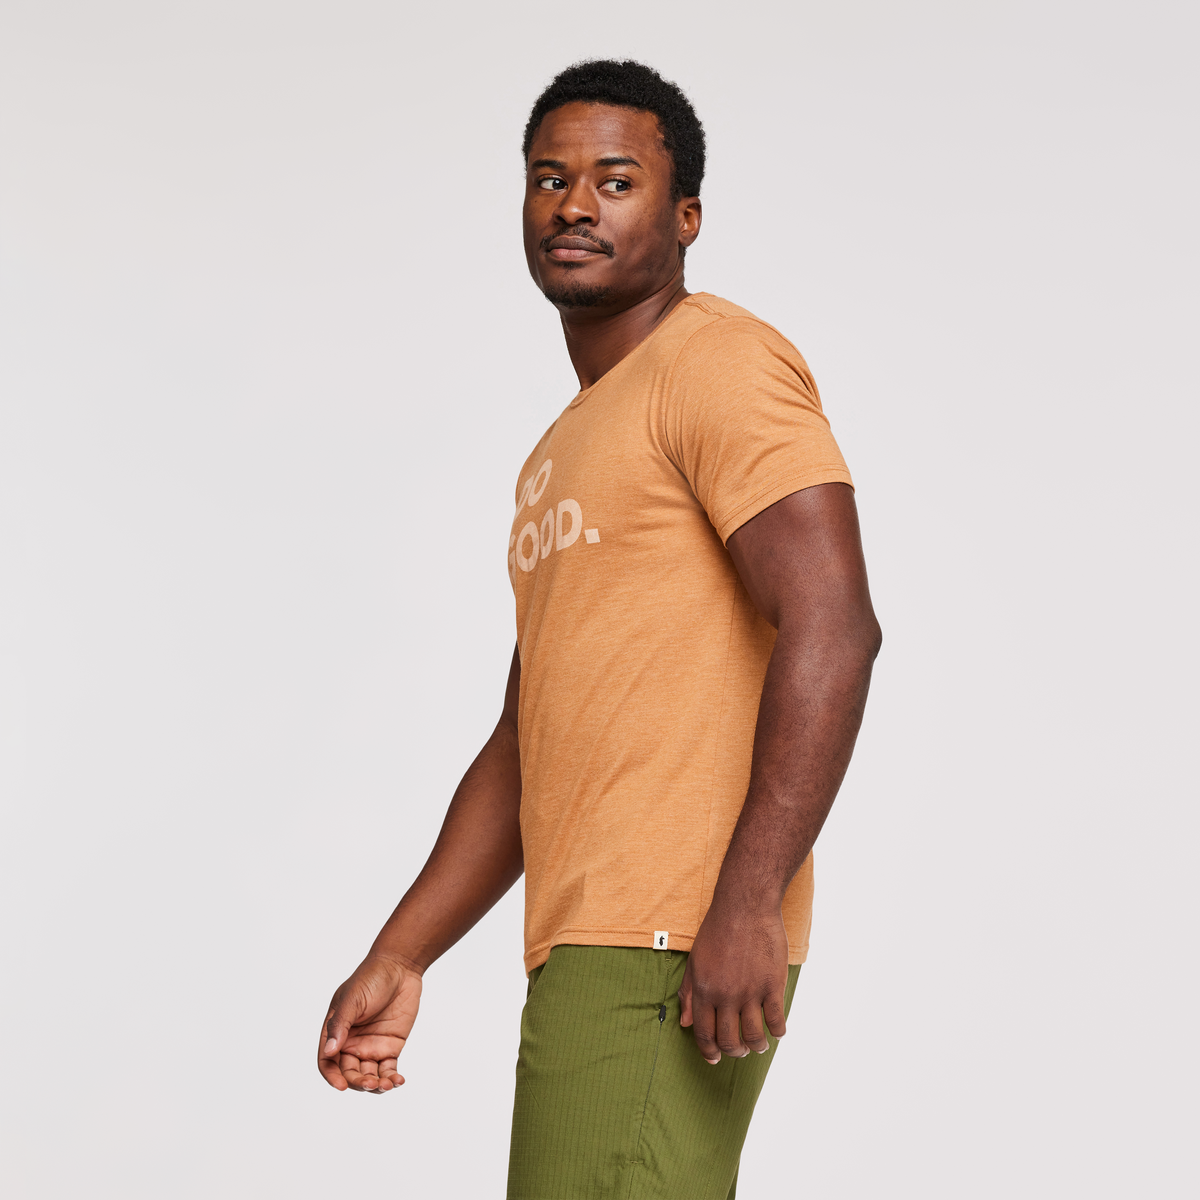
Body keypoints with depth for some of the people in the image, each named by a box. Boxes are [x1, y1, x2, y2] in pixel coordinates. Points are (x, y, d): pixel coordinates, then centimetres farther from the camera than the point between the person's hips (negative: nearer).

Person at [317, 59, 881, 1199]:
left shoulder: (719, 361, -4)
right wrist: (396, 960, 17)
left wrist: (746, 901, -25)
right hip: (594, 945, 9)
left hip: (674, 945, -9)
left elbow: (831, 625, -17)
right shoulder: (563, 457, 25)